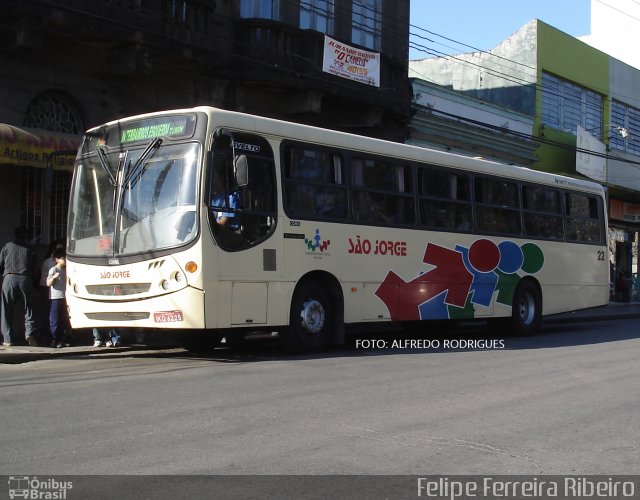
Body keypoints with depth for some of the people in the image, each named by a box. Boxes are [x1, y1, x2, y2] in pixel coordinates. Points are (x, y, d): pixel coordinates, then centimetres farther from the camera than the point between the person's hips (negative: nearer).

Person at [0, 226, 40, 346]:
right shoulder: (30, 249, 10)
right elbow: (35, 269, 9)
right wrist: (34, 284, 19)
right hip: (25, 279, 0)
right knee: (28, 308, 8)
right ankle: (30, 333, -8)